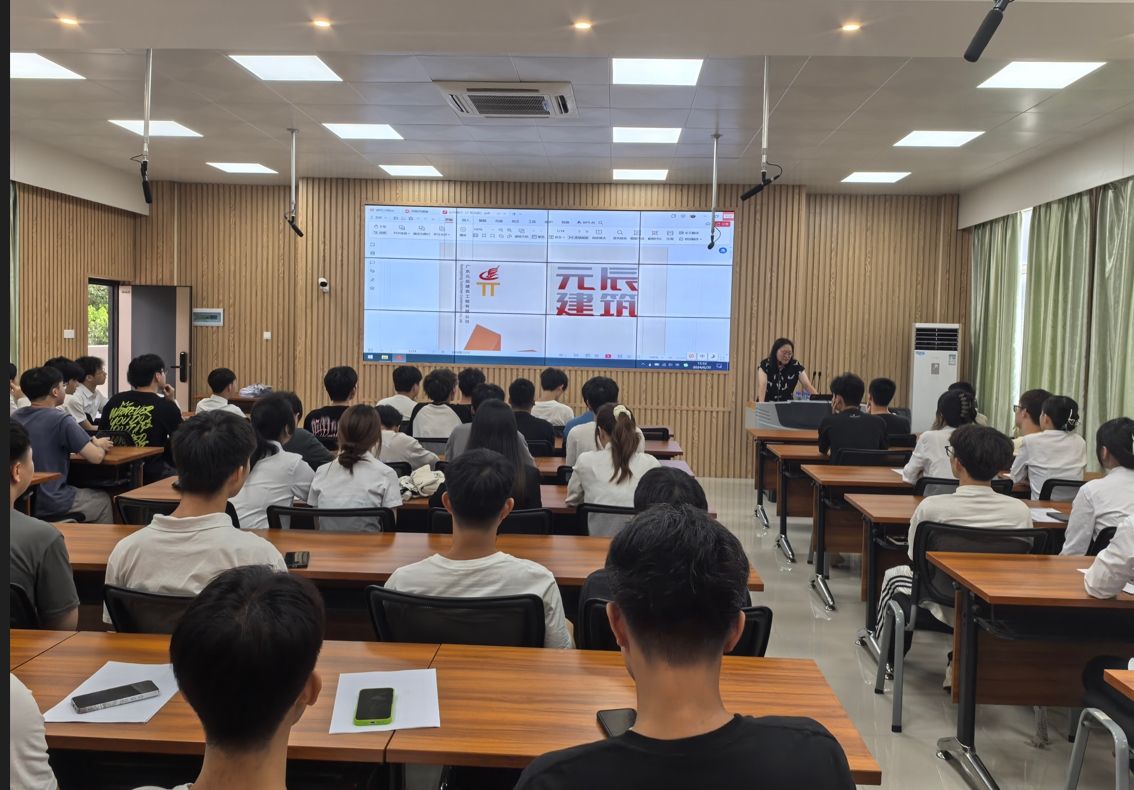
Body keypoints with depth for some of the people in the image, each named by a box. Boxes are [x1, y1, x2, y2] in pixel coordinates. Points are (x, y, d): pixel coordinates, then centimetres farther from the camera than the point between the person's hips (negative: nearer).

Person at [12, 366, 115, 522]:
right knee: (103, 499, 20)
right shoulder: (61, 420, -18)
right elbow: (96, 457, -18)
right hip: (50, 505, -7)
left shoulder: (15, 417, 4)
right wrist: (99, 445, 5)